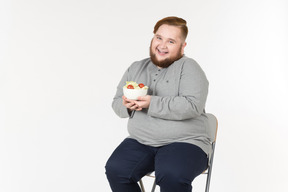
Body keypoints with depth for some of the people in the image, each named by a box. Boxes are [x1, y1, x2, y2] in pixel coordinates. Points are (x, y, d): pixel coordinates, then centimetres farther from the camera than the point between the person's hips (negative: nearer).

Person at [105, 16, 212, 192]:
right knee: (115, 170, -20)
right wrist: (127, 105, -7)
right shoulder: (136, 68, 16)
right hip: (140, 142, 5)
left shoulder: (188, 67, -2)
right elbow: (116, 103, 17)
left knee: (172, 176, -33)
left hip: (184, 143, -5)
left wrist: (151, 104, -21)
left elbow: (192, 106, -17)